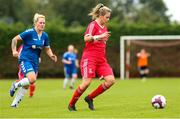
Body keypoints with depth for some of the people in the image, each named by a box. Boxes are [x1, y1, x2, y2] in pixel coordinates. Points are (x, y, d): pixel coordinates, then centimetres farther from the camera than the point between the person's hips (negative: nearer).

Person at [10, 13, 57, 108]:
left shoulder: (45, 36, 5)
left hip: (35, 62, 6)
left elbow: (47, 49, 17)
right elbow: (15, 39, -9)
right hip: (25, 60, -6)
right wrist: (14, 51, -19)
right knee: (32, 79, -26)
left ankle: (14, 103, 19)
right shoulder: (29, 32, -13)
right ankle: (15, 85, 1)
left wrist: (52, 56, -2)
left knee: (26, 85, 7)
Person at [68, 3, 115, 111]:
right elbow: (86, 38, -23)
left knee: (111, 80, -9)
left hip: (101, 59, 7)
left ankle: (90, 98, 4)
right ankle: (71, 104, 5)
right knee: (86, 82, -15)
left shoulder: (104, 28, 17)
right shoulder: (93, 25, -7)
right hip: (90, 58, -7)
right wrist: (99, 37, -33)